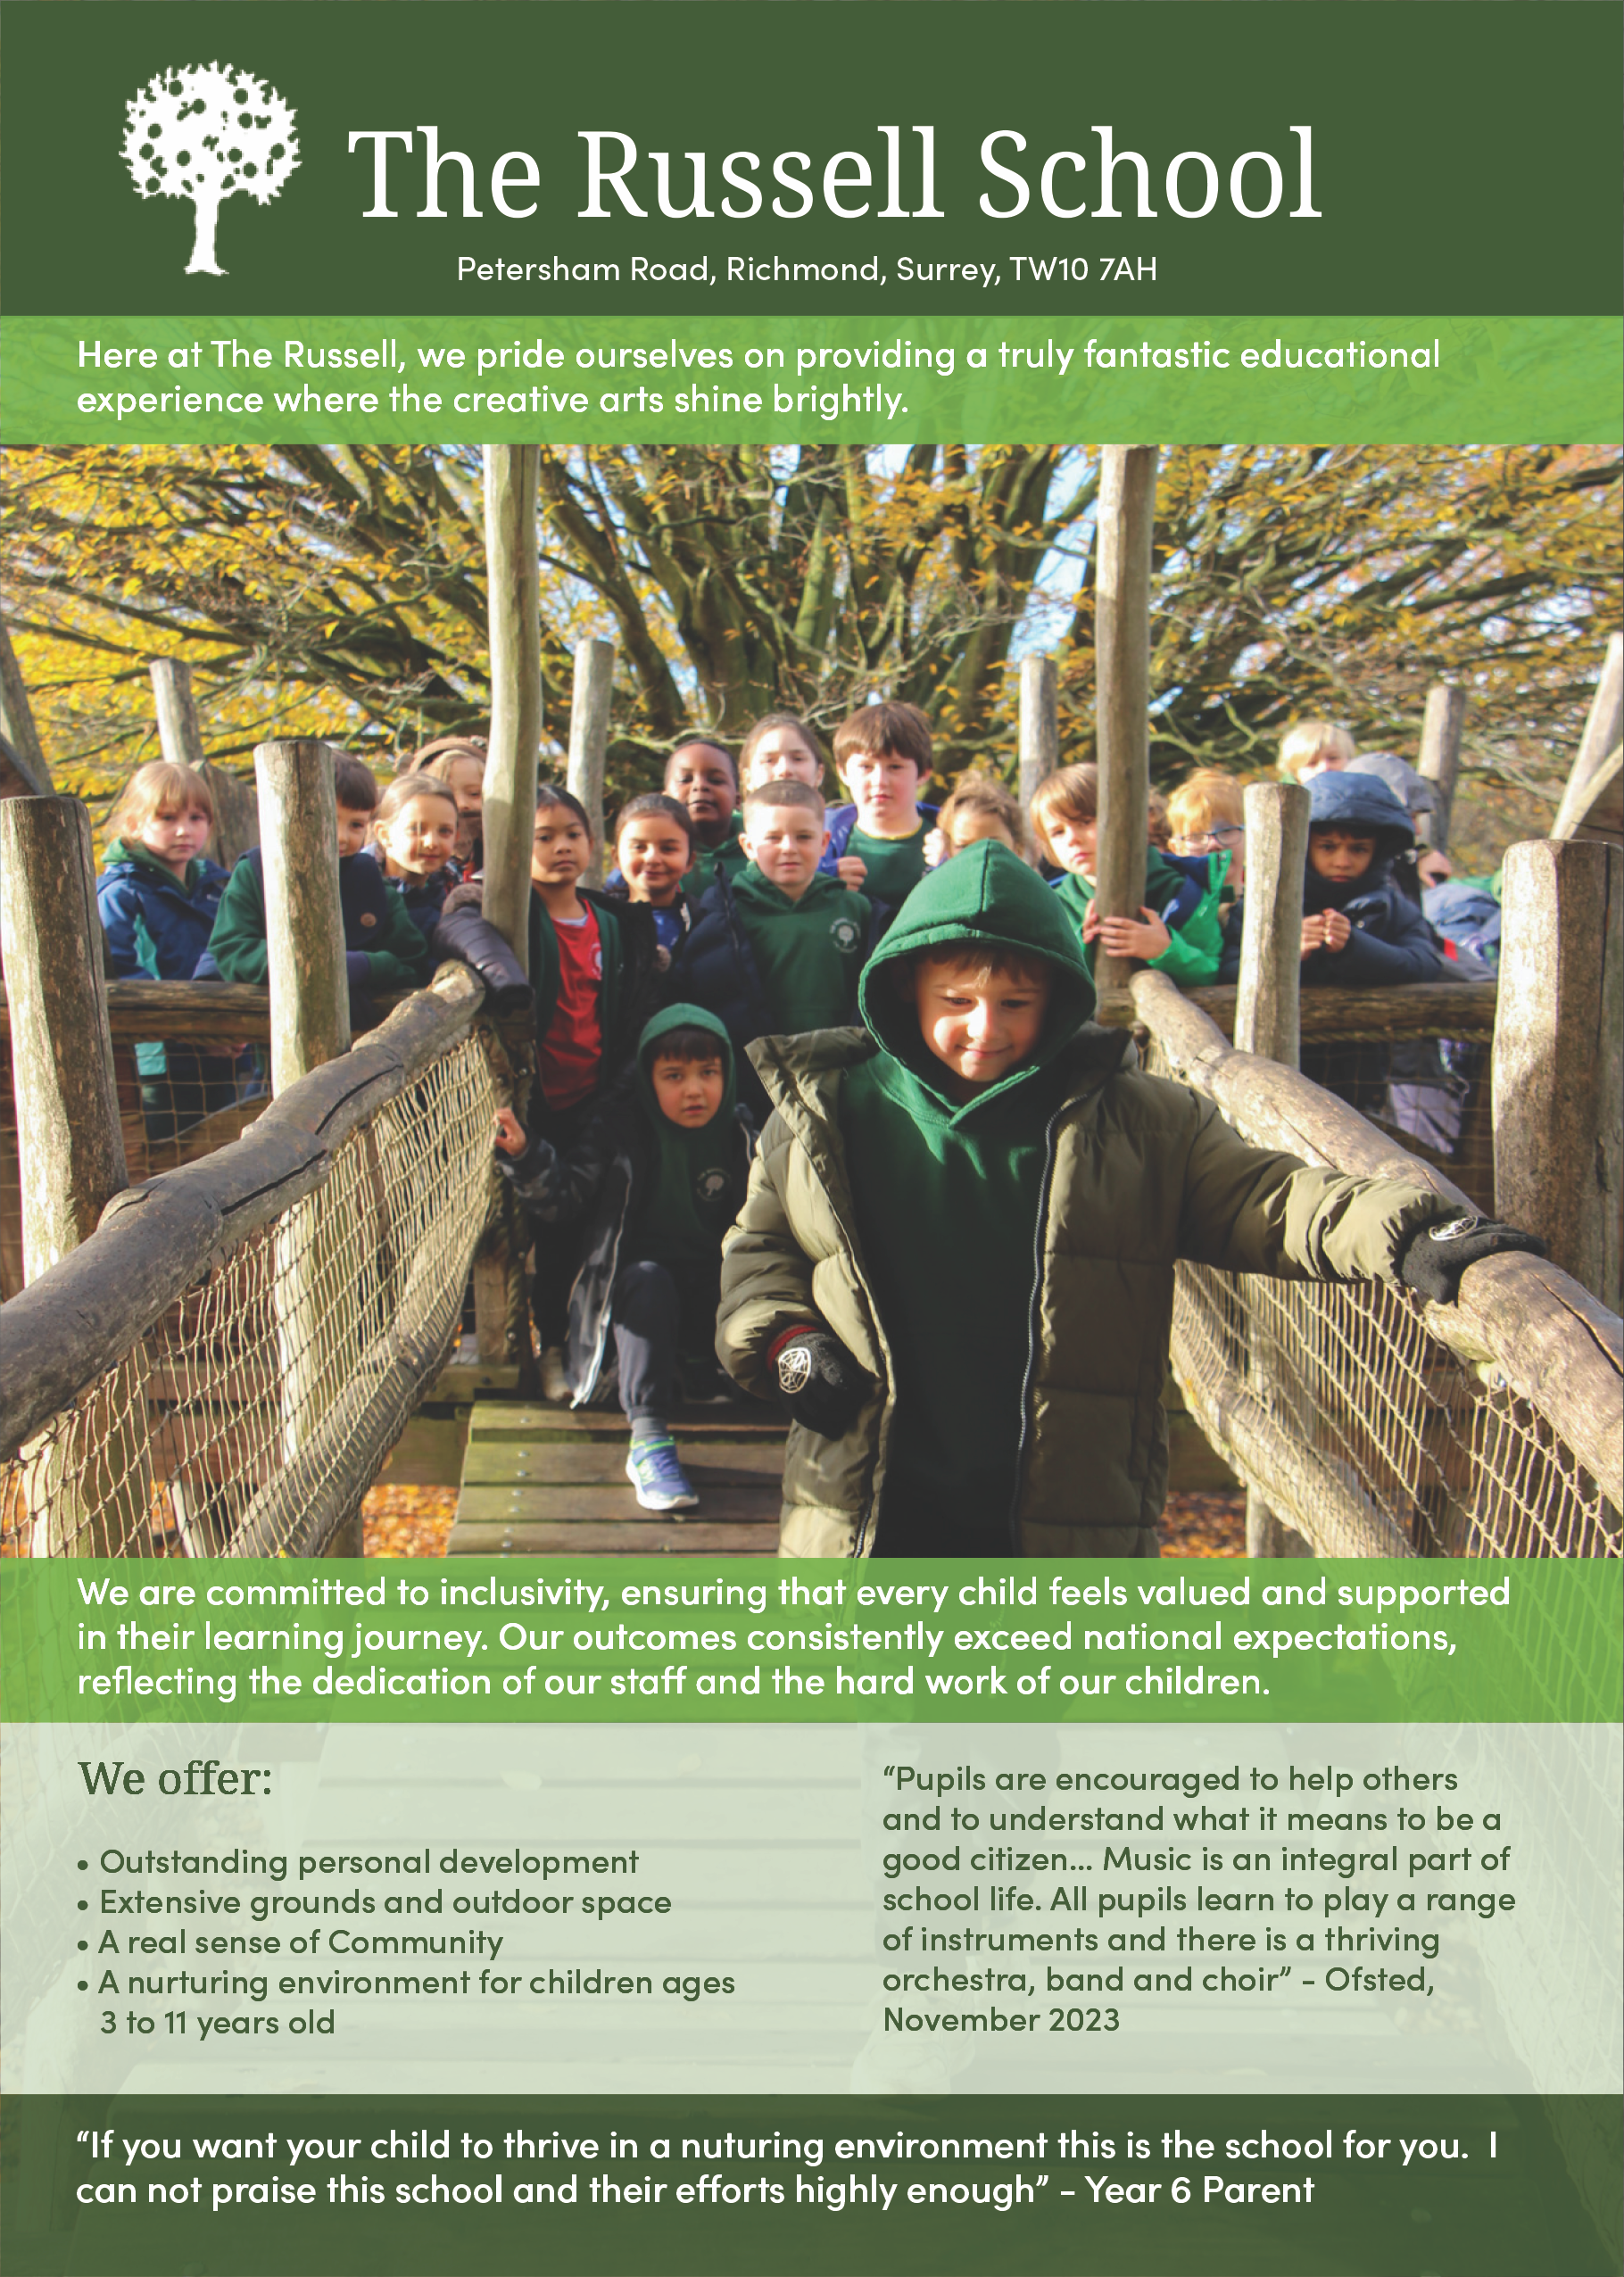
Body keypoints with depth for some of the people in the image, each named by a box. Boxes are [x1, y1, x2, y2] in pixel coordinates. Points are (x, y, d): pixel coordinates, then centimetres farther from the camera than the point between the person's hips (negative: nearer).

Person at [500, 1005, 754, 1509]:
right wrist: (527, 1157, -28)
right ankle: (647, 1440, -39)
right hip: (635, 1291, -2)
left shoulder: (738, 1136, 4)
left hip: (710, 1296, 3)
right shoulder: (619, 1130, -2)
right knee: (646, 1279, -36)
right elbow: (564, 1200, -10)